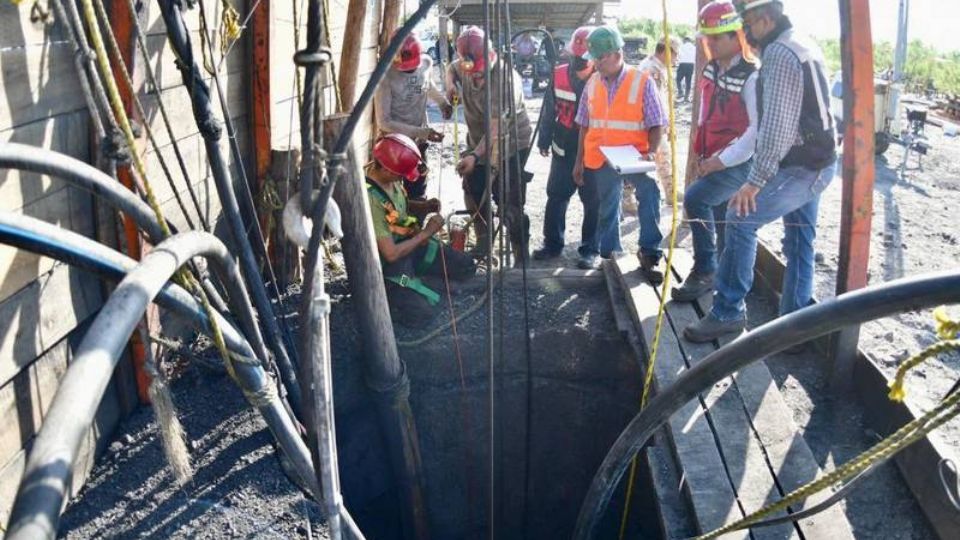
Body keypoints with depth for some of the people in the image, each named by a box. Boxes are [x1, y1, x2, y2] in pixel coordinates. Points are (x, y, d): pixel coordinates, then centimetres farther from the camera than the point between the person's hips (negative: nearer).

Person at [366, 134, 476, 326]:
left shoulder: (389, 176, -10)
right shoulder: (369, 201, -35)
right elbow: (391, 254, -32)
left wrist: (423, 206, -6)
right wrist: (426, 233, -21)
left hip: (408, 240, 8)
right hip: (386, 262, -8)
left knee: (466, 267, 3)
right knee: (421, 314, -20)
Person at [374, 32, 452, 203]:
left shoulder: (427, 62, -9)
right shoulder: (386, 77, -25)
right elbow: (384, 122, -23)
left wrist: (442, 101, 0)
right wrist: (422, 132, -28)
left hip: (419, 143, 5)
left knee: (418, 195, 18)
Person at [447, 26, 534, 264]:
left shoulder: (506, 78, -31)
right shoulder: (464, 66, -10)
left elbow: (496, 128, -33)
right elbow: (452, 68, 17)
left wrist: (475, 155, -45)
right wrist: (450, 83, -6)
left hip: (509, 145, -7)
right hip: (477, 142, 7)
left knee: (509, 205, -8)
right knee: (473, 196, 17)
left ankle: (522, 258, 7)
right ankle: (482, 243, 38)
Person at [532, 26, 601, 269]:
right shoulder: (559, 75, -2)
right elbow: (550, 109, 8)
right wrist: (545, 139, 11)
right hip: (563, 150, 4)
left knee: (593, 203, 4)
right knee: (555, 197, 11)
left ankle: (591, 250, 14)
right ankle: (552, 244, 24)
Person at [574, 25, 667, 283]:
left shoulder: (642, 82, -9)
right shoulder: (592, 83, 4)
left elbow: (656, 124, -8)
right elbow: (585, 126, 11)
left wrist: (651, 153, -23)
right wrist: (579, 161, 11)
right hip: (600, 158, 4)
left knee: (649, 192, -25)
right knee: (608, 208, 14)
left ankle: (649, 253, -14)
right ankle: (609, 255, 30)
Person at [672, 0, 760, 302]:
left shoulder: (751, 76, -18)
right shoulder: (711, 70, 7)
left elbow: (758, 130, -22)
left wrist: (720, 161, -21)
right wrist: (700, 154, 12)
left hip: (739, 163, -8)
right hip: (713, 160, 8)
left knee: (695, 198, -23)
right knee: (720, 220, 14)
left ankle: (704, 272, -13)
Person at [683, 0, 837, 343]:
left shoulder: (779, 53, -17)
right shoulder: (805, 45, 15)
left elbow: (775, 127, -23)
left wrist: (755, 182, -23)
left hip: (801, 168, -10)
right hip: (819, 162, 10)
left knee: (740, 219, -11)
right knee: (799, 242, 14)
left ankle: (728, 312, -4)